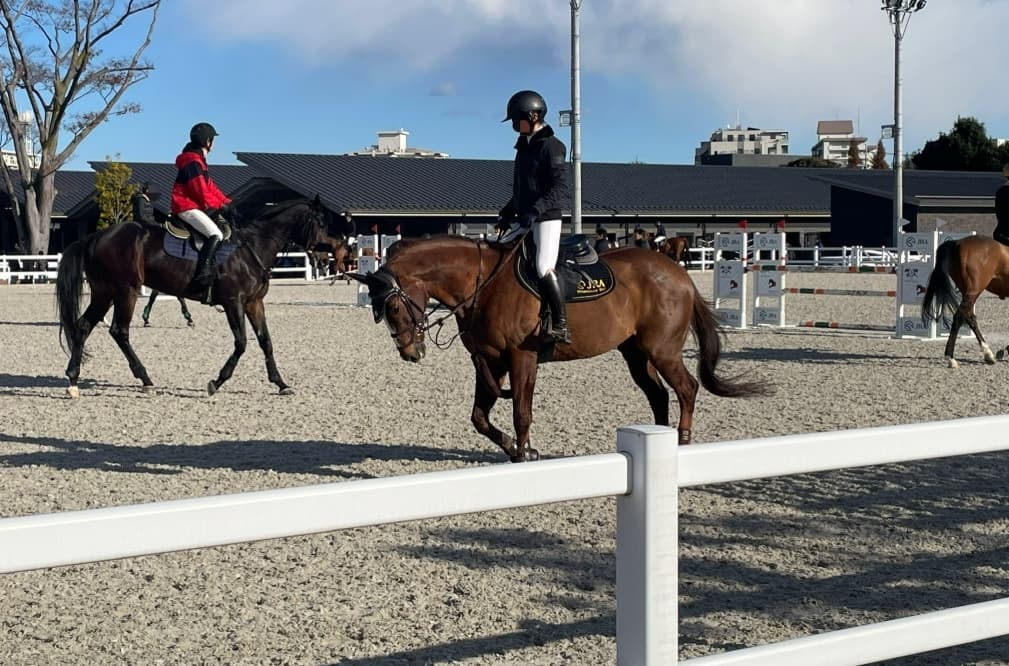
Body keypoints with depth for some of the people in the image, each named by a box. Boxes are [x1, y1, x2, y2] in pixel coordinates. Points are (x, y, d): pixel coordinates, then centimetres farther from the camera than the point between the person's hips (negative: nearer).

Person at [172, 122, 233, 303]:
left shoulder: (198, 161, 19)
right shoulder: (193, 163, -15)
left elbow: (210, 186, 18)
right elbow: (202, 193, -19)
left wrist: (226, 203, 6)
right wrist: (221, 206, -10)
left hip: (193, 206, 11)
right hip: (187, 208, -11)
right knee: (215, 234, -27)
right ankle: (203, 275, -35)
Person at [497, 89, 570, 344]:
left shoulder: (552, 146, -10)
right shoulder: (523, 147, 16)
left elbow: (560, 189, -18)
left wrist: (536, 210, -28)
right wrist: (508, 210, 14)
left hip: (547, 218, -9)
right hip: (524, 219, 9)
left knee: (543, 267, -23)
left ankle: (561, 325, -21)